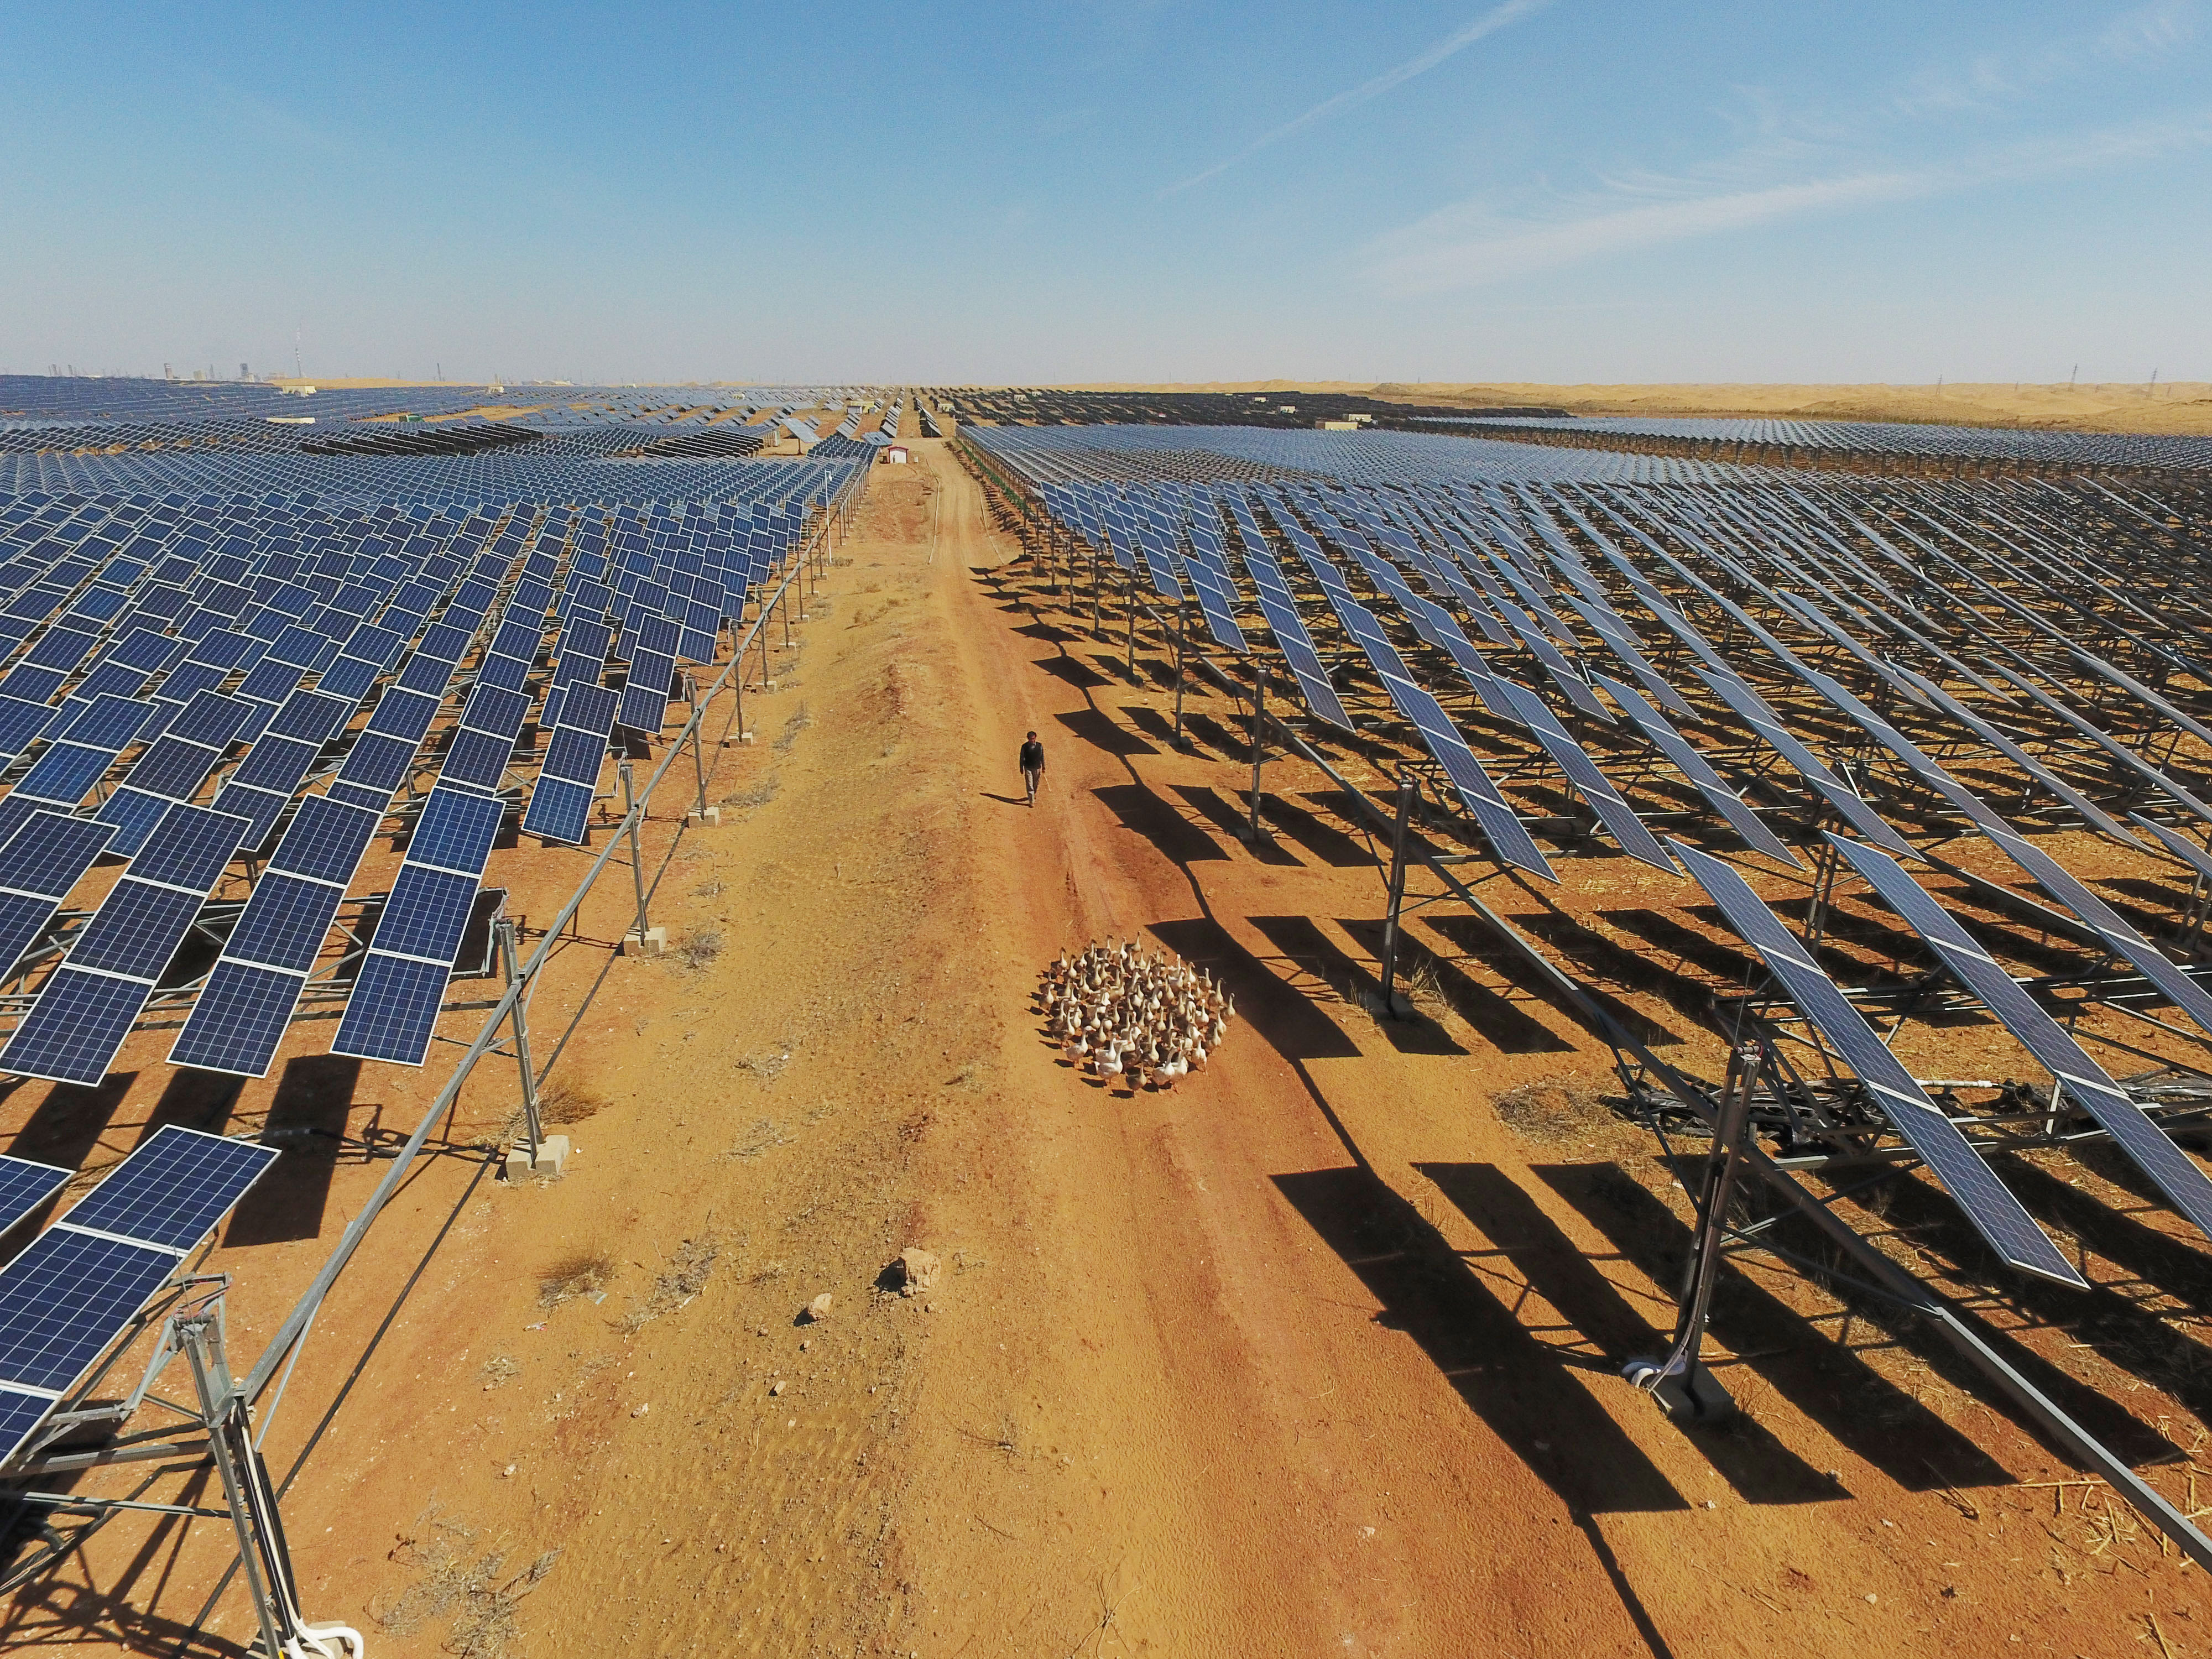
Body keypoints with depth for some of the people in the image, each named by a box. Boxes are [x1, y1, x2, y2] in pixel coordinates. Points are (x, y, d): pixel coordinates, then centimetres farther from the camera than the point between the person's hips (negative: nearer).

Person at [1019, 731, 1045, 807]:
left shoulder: (1040, 746, -4)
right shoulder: (1025, 747, -8)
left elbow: (1042, 758, 6)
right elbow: (1022, 759, -2)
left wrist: (1043, 768, 8)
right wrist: (1022, 770, -2)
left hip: (1037, 768, 2)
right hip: (1028, 768, -2)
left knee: (1036, 785, 15)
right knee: (1030, 785, -5)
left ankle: (1034, 796, 41)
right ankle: (1031, 802, 0)